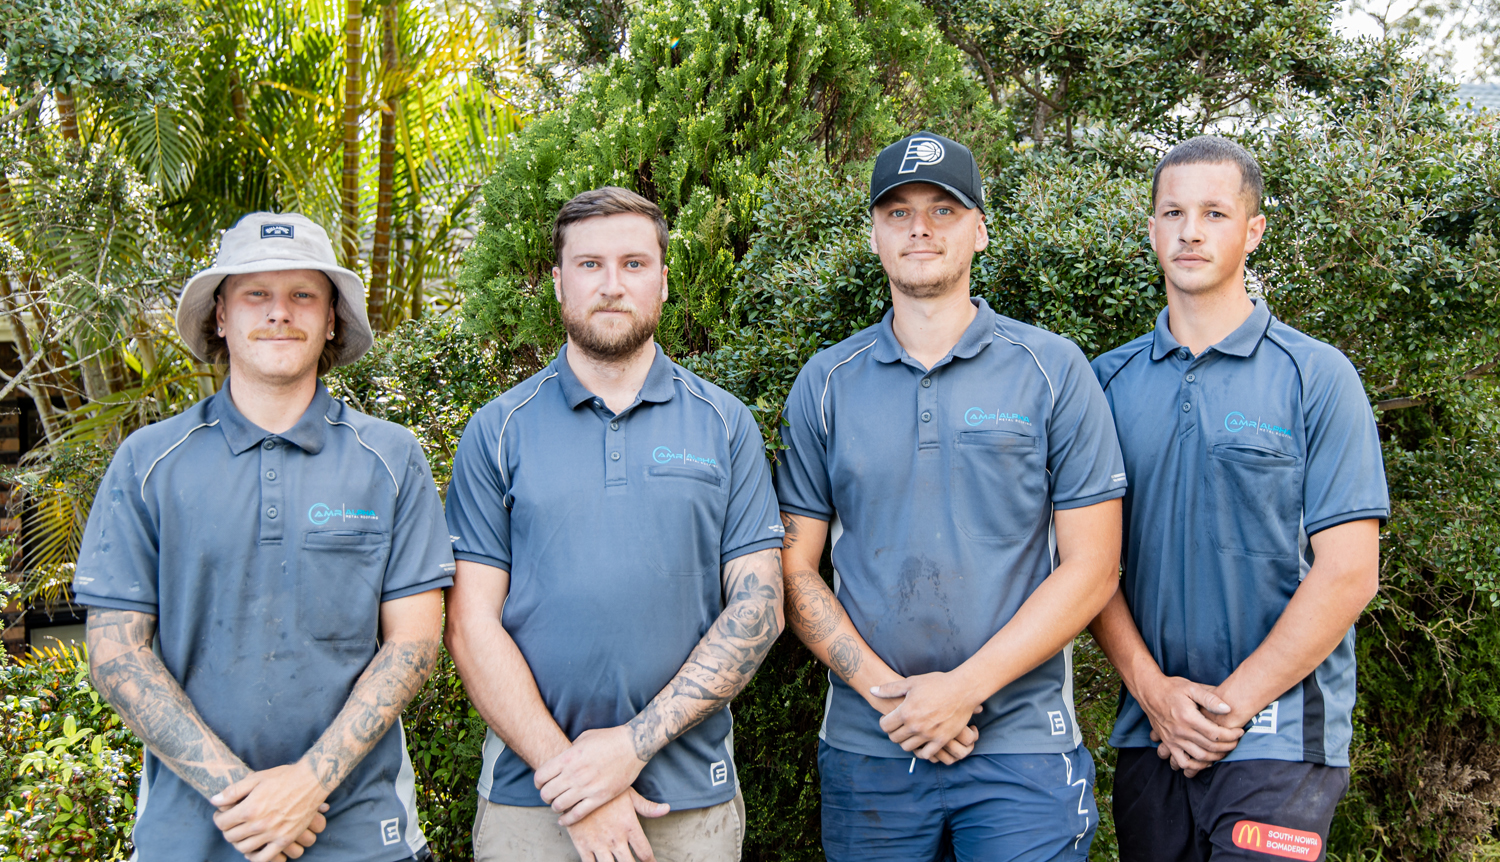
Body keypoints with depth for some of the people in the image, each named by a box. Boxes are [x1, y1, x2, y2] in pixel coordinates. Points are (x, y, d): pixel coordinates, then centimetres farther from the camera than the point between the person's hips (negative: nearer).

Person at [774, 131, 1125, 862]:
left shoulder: (1054, 370, -1)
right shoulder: (825, 384, 5)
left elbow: (1090, 567, -4)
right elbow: (795, 570, 3)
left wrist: (964, 689, -12)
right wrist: (884, 691, -10)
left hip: (1022, 747, -2)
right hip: (865, 746, 2)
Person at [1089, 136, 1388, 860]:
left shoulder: (1317, 377, -2)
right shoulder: (1109, 381, 7)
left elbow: (1349, 573, -8)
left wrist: (1232, 705, -11)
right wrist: (1153, 689, -8)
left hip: (1281, 738, -3)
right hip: (1147, 734, 3)